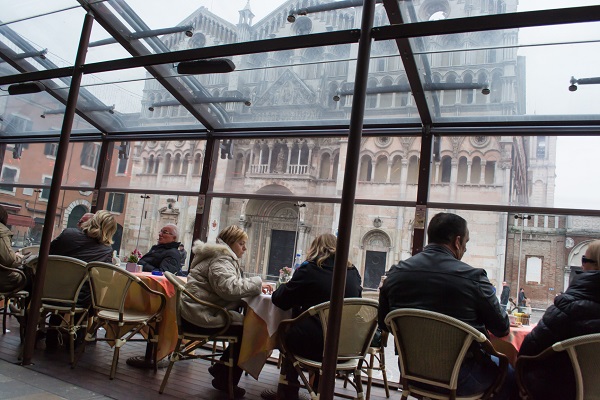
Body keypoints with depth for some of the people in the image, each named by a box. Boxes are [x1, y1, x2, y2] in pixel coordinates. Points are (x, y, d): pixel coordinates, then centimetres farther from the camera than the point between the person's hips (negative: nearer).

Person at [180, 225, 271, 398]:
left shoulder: (224, 258, 21)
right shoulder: (220, 259, -14)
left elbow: (232, 285, 20)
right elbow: (229, 288, -30)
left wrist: (255, 286, 4)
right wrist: (257, 283, -19)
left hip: (200, 312, 11)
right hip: (200, 316, -11)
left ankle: (220, 370, 14)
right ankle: (225, 381, 0)